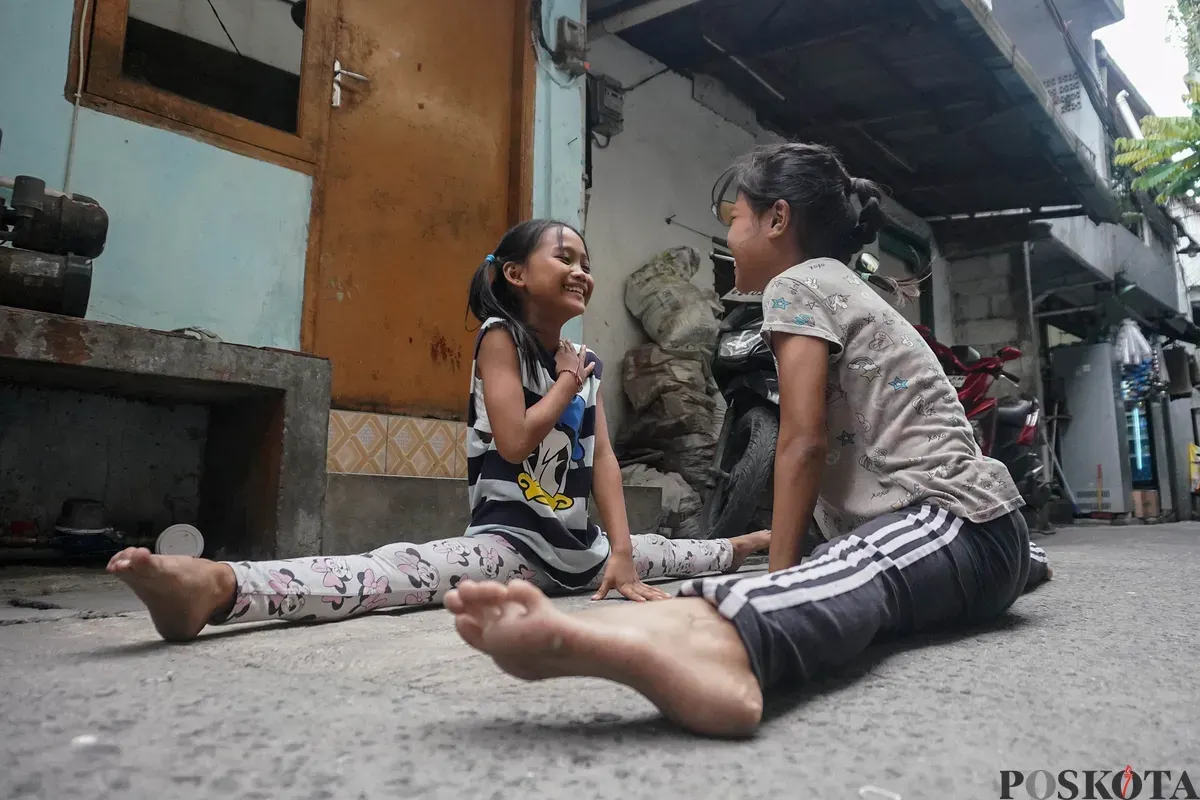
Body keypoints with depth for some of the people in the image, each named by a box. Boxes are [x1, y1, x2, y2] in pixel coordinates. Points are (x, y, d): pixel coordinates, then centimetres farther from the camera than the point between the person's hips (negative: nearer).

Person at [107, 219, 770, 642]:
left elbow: (603, 457, 2)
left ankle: (745, 544, 58)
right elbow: (515, 439, -19)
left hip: (578, 550, 8)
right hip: (509, 541, -7)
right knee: (400, 567, -36)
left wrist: (619, 550, -7)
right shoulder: (500, 335, -6)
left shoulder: (586, 361, 11)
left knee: (668, 553, 26)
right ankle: (214, 586, -55)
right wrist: (568, 382, -6)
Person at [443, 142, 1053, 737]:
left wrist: (779, 577, -14)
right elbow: (823, 442, 21)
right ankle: (1024, 563, 59)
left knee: (843, 581, -37)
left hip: (953, 519, -10)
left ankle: (714, 646, -70)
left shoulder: (797, 284, -5)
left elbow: (803, 442, -15)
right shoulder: (846, 288, 22)